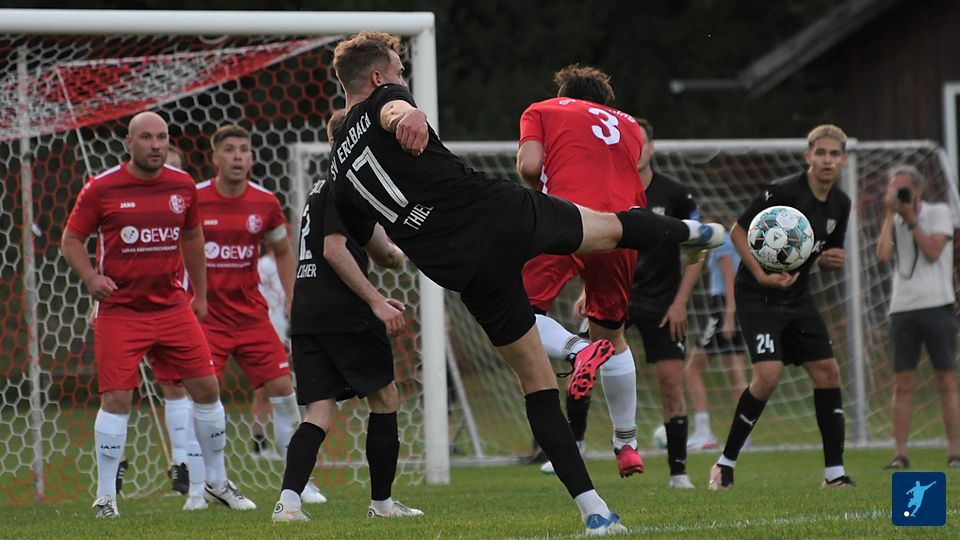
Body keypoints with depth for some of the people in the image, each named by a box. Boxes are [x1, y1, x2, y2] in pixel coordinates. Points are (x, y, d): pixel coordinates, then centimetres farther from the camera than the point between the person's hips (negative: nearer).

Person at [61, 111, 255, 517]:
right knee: (116, 398, -10)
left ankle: (216, 482, 21)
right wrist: (91, 278, -15)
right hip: (120, 311, -4)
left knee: (206, 389, 4)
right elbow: (71, 240, 2)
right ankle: (105, 496, 0)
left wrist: (200, 294, 22)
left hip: (172, 308, 4)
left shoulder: (183, 186, 4)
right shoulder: (101, 189, -7)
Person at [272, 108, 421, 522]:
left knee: (319, 411, 1)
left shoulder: (322, 189, 23)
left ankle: (288, 500, -20)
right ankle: (381, 501, 11)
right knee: (384, 398, 8)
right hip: (343, 315, -8)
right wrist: (376, 301, -17)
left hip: (306, 317, 8)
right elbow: (334, 250, -16)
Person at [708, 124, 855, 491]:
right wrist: (762, 275, -21)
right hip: (758, 296, -7)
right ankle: (725, 463, -5)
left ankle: (834, 472, 7)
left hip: (797, 296, 7)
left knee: (827, 373, 0)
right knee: (768, 374, -20)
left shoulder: (840, 204, 4)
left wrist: (833, 260, -6)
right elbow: (738, 231, -11)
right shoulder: (783, 192, -17)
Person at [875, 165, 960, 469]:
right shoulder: (894, 222, 14)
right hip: (902, 308, 3)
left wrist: (911, 219, -7)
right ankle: (900, 454, -1)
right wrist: (890, 214, -2)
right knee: (902, 384, -1)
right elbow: (883, 255, -4)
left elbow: (932, 252, -10)